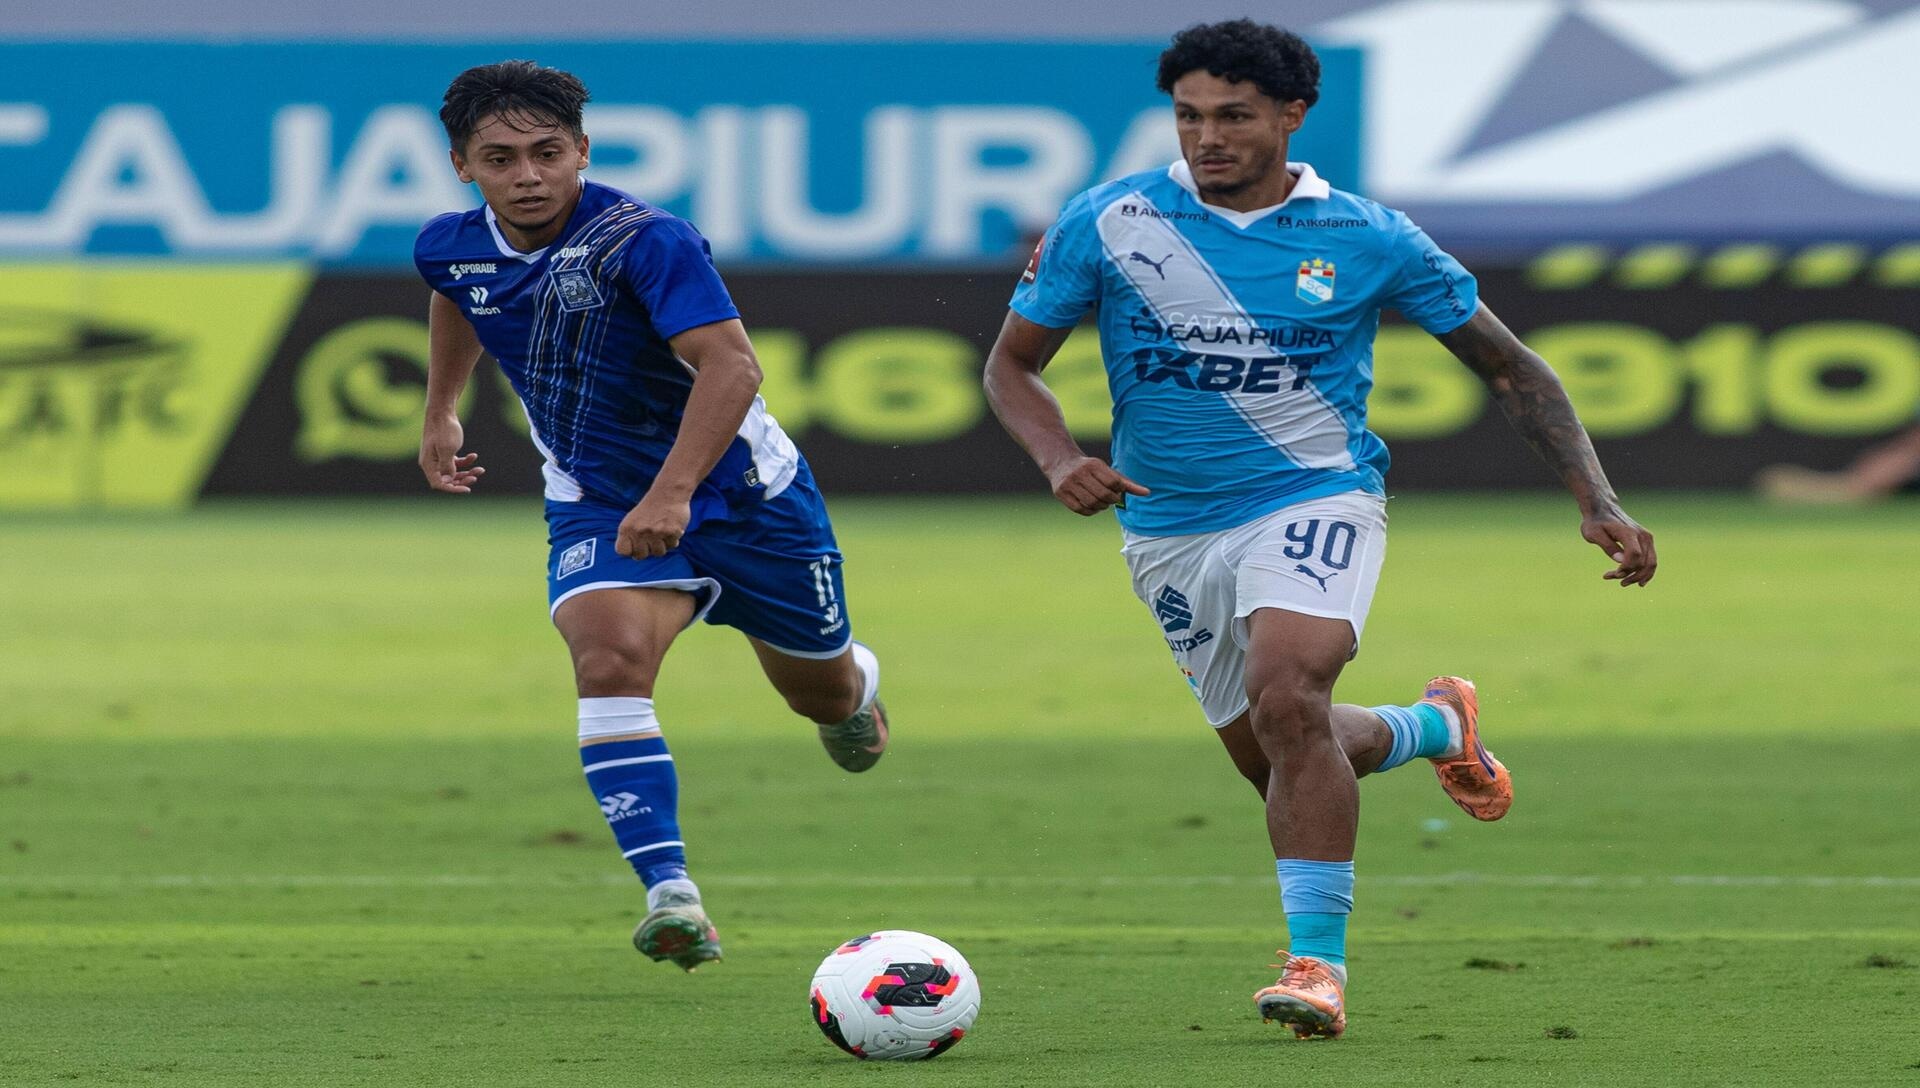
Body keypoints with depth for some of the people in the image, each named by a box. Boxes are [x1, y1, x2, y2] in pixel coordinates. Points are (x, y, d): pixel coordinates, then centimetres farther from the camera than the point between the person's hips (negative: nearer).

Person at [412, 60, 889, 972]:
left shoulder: (643, 241, -29)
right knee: (609, 661, -28)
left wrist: (672, 494, -48)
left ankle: (854, 688, 58)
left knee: (823, 694, 17)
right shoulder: (455, 248, -9)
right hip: (596, 504, 3)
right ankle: (669, 894, -33)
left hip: (741, 494, -3)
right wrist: (441, 412, 25)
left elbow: (731, 366, -39)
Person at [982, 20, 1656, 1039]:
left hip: (1315, 498, -4)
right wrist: (1058, 459, -17)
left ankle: (1318, 961, -24)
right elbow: (1011, 362, 5)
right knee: (1268, 756, 14)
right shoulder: (1109, 222, -5)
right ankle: (1436, 726, 46)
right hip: (1170, 526, 4)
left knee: (1285, 698, -30)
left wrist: (1597, 503, -5)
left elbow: (1507, 367, 4)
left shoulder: (1364, 238, -6)